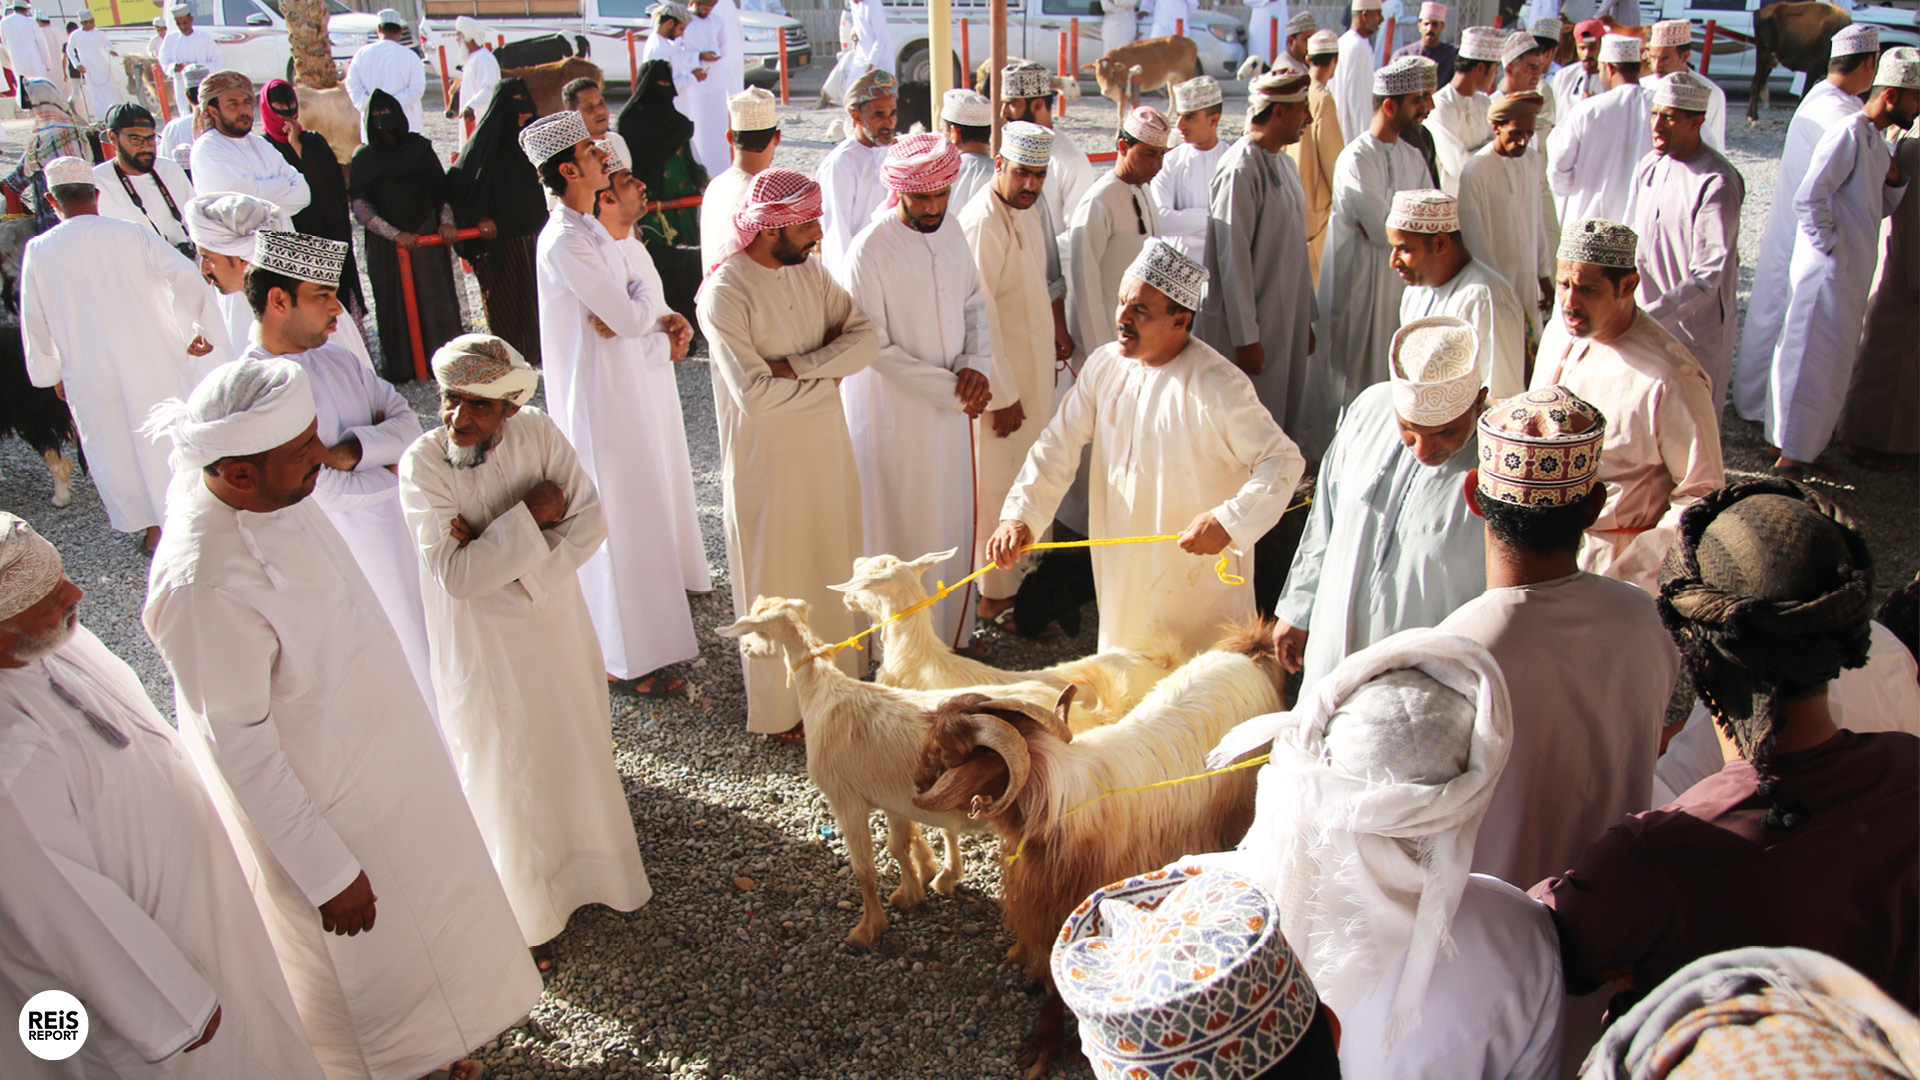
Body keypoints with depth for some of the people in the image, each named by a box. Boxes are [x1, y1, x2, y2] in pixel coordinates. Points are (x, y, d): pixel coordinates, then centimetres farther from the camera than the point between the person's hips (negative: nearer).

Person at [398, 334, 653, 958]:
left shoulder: (537, 434, -11)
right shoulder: (423, 464, -19)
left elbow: (590, 524, -13)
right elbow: (456, 575, -25)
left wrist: (501, 559, -21)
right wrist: (528, 517, -25)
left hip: (555, 625, 3)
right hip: (482, 644, -3)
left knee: (580, 753, 19)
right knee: (505, 773, 11)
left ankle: (595, 870, 45)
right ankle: (527, 914, 33)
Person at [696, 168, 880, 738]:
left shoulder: (810, 269, 1)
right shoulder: (725, 292, -20)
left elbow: (865, 338, -7)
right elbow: (754, 393, -27)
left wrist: (793, 365, -20)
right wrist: (828, 374, -14)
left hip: (827, 446, 6)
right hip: (766, 460, -6)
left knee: (833, 568, 19)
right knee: (776, 584, 9)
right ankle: (781, 709, 28)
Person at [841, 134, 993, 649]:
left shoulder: (952, 232, 1)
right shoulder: (870, 251, -19)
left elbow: (974, 304, 12)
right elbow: (875, 348, -18)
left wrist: (975, 365, -6)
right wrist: (950, 388, -18)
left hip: (950, 410, 7)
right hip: (893, 413, -6)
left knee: (952, 523, 17)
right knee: (903, 530, 5)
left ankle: (951, 632, 34)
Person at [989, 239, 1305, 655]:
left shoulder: (1218, 386, -20)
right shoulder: (1105, 365, -2)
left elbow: (1284, 460, -16)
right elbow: (1059, 443, 0)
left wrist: (1228, 521, -28)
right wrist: (1019, 513, -12)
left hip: (1197, 568, -5)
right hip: (1122, 566, 6)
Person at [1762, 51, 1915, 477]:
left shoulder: (1877, 141, 15)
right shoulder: (1849, 134, -15)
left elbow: (1879, 209, 21)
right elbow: (1808, 200, -24)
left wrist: (1894, 179, 3)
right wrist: (1829, 246, -17)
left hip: (1852, 274, 10)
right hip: (1829, 271, -10)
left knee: (1838, 359, 15)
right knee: (1814, 360, -6)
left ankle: (1805, 445, 25)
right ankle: (1792, 456, 1)